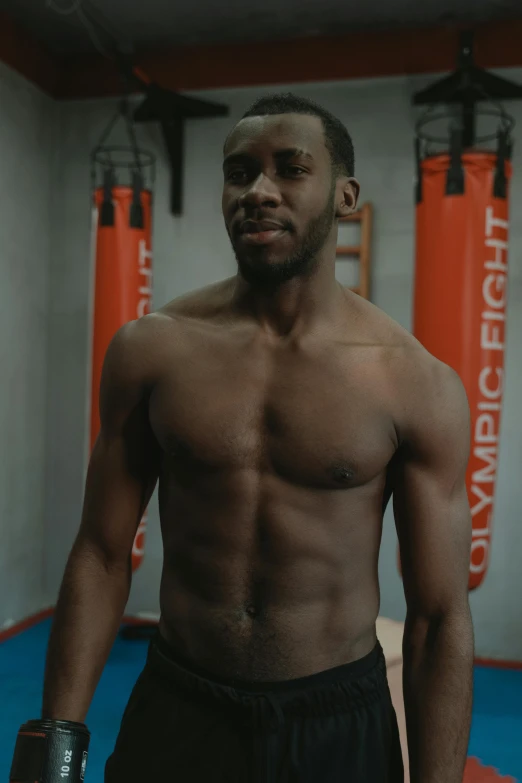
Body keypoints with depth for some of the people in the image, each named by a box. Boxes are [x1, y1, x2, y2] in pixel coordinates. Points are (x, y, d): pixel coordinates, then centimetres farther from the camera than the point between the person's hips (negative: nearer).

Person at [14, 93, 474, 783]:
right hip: (176, 708, 1)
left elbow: (441, 618, -7)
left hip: (341, 725, 0)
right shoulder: (150, 349, -6)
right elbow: (102, 556, -3)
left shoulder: (417, 385, -11)